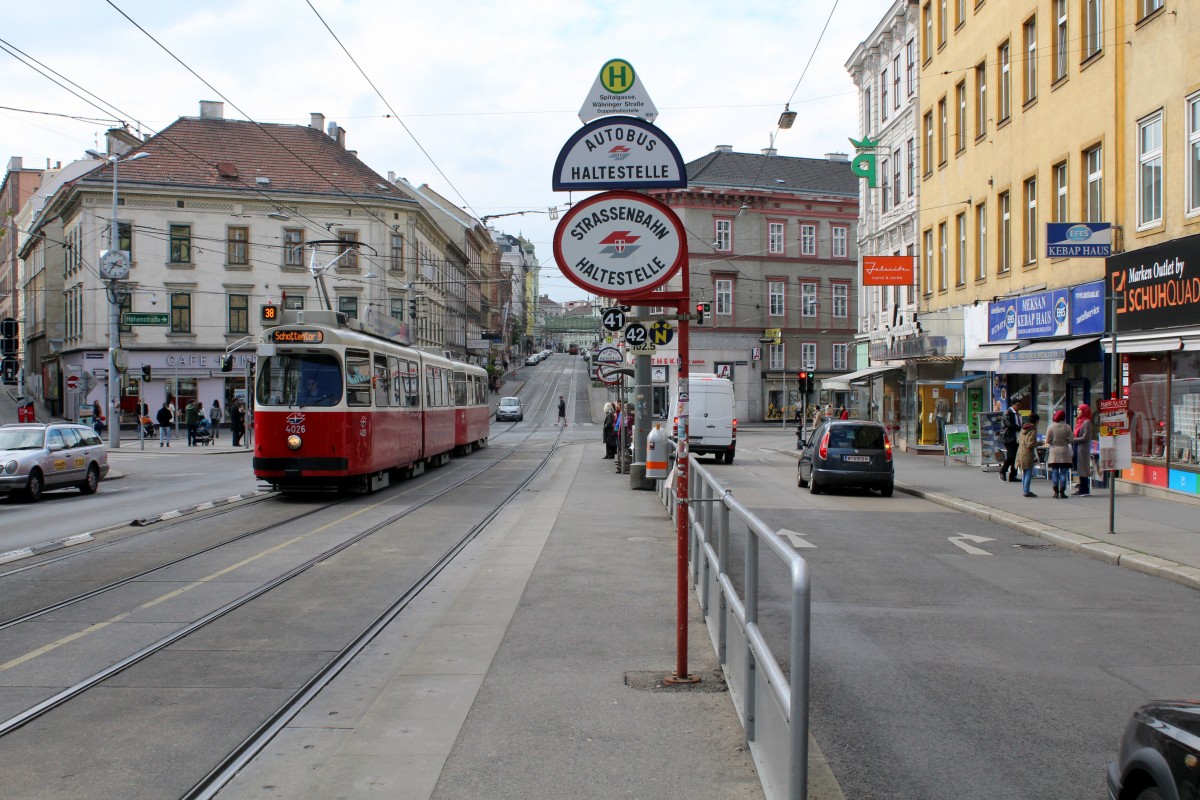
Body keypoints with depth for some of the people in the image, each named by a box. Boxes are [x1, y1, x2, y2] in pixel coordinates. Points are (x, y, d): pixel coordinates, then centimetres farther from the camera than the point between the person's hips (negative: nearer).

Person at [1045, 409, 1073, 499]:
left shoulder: (1051, 427, -5)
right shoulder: (1067, 427, -4)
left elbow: (1047, 441, -3)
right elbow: (1070, 440, -2)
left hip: (1054, 452, 0)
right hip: (1064, 452, 0)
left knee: (1054, 472, 6)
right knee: (1063, 472, 3)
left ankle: (1056, 492, 4)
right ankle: (1062, 492, 1)